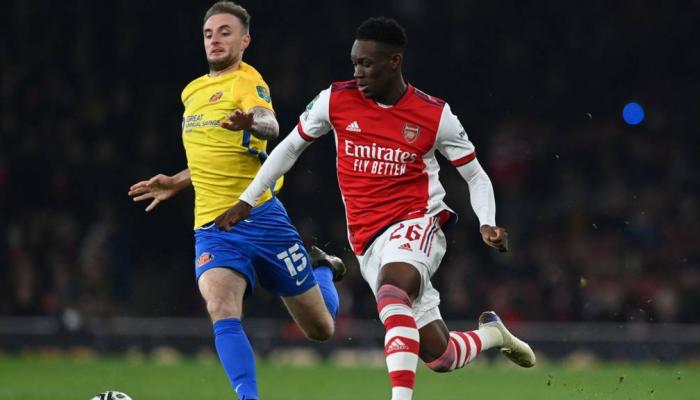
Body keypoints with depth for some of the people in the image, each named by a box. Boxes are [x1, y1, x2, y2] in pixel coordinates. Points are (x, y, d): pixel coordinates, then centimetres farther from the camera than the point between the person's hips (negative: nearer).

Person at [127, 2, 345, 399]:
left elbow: (270, 125, -32)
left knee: (322, 329, 8)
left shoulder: (247, 82, -8)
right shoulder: (192, 92, 14)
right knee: (222, 311, -27)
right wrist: (178, 182, 24)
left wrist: (253, 122, -54)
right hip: (211, 228, 5)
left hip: (261, 217, -4)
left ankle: (322, 268, 41)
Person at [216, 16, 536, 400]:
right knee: (439, 357, -2)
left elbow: (476, 177, 5)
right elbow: (290, 148, 14)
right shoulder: (335, 100, 0)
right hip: (367, 241, 3)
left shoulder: (435, 116, -4)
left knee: (392, 293, -38)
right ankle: (491, 333, 31)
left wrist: (487, 225, -13)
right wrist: (246, 201, 12)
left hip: (417, 224, -3)